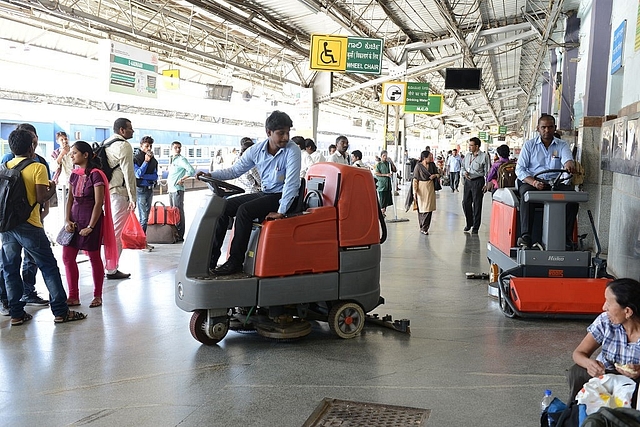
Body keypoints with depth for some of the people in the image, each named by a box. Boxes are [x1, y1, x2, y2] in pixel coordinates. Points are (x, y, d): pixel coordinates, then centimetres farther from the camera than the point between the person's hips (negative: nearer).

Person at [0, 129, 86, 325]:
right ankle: (61, 311, 5)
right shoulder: (38, 167, -9)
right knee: (49, 267, 3)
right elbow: (41, 198, -14)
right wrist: (52, 189, 5)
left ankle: (16, 313, 15)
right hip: (29, 225, -5)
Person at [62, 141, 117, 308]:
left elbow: (98, 203, -14)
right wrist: (67, 220, -2)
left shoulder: (95, 174, -11)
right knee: (67, 257, 4)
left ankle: (98, 296, 15)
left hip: (92, 219, -7)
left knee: (94, 257, 3)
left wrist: (90, 227, -16)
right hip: (75, 218, 7)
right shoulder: (74, 174, 10)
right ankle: (73, 296, 13)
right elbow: (70, 199, 11)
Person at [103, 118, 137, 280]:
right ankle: (112, 270, 0)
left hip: (106, 191, 9)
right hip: (119, 193, -9)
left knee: (109, 229, 16)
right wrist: (132, 197, -14)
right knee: (116, 232, -4)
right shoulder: (124, 146, -10)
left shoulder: (106, 143, 17)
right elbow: (128, 173, -15)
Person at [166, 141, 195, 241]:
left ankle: (180, 236, -6)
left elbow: (192, 171, -19)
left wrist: (182, 180, -14)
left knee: (178, 212, -8)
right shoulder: (171, 159, 17)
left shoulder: (181, 159, -9)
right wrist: (168, 182, 13)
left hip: (178, 189, -9)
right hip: (171, 189, 9)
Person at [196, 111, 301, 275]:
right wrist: (211, 175, -9)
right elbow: (234, 171, 6)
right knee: (224, 206, -3)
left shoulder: (292, 150, -17)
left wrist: (281, 211, -27)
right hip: (264, 194, 7)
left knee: (244, 210, -26)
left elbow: (291, 183, -23)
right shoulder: (256, 150, 0)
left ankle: (235, 261, -17)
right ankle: (212, 256, 1)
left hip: (281, 196, -7)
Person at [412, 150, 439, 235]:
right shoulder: (418, 166, -7)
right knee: (421, 208, 3)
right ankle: (422, 227, 14)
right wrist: (414, 192, -14)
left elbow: (438, 174, 18)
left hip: (430, 187, 4)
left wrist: (435, 175, -7)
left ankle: (424, 228, 6)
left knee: (429, 208, 0)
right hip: (421, 188, -4)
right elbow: (415, 180, -8)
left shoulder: (432, 165, 5)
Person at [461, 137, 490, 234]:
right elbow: (462, 167, 20)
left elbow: (487, 171, -6)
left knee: (477, 205, 1)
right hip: (467, 181, 5)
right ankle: (469, 223, 27)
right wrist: (464, 172, -3)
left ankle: (475, 227, 10)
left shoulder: (484, 156, -6)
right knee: (466, 203, 7)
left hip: (478, 181, -5)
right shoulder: (467, 155, 12)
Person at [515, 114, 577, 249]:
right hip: (531, 182, -2)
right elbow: (519, 169, -2)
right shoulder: (529, 145, 7)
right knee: (527, 194, -36)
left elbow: (567, 158, -12)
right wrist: (533, 182, -22)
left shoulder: (562, 145, 11)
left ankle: (567, 237, -23)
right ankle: (525, 235, -41)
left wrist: (569, 164, -40)